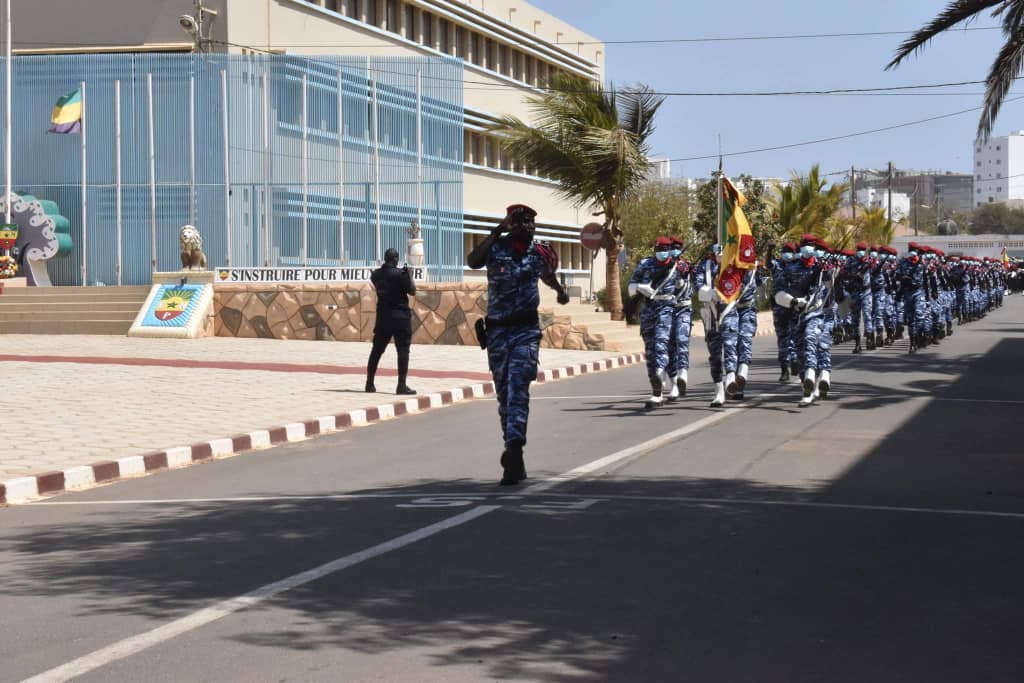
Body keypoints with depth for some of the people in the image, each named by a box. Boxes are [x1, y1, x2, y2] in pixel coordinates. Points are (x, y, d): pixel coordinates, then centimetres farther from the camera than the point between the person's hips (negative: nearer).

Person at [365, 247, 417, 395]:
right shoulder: (400, 274, -12)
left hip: (382, 315, 6)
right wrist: (409, 275, 5)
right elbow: (412, 291, -9)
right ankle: (402, 385, -8)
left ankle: (369, 383, 15)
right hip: (400, 316, -6)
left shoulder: (375, 275, 5)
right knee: (403, 350, -3)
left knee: (377, 349, 12)